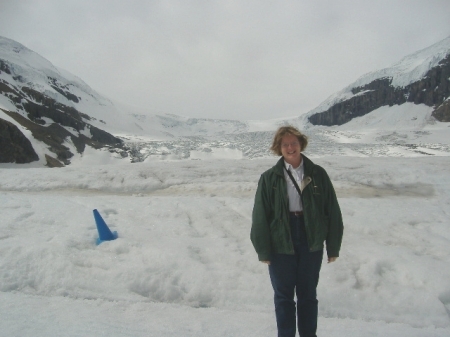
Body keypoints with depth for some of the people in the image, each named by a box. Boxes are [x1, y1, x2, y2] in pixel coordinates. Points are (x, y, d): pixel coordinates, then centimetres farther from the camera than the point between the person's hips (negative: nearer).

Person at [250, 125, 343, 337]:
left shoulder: (318, 174, -2)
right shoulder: (269, 178, -5)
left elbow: (333, 212, 1)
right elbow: (260, 217, -4)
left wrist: (333, 247, 0)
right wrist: (263, 250, -5)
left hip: (311, 244, 1)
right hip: (280, 246, -1)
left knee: (308, 294, 16)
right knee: (283, 295, 12)